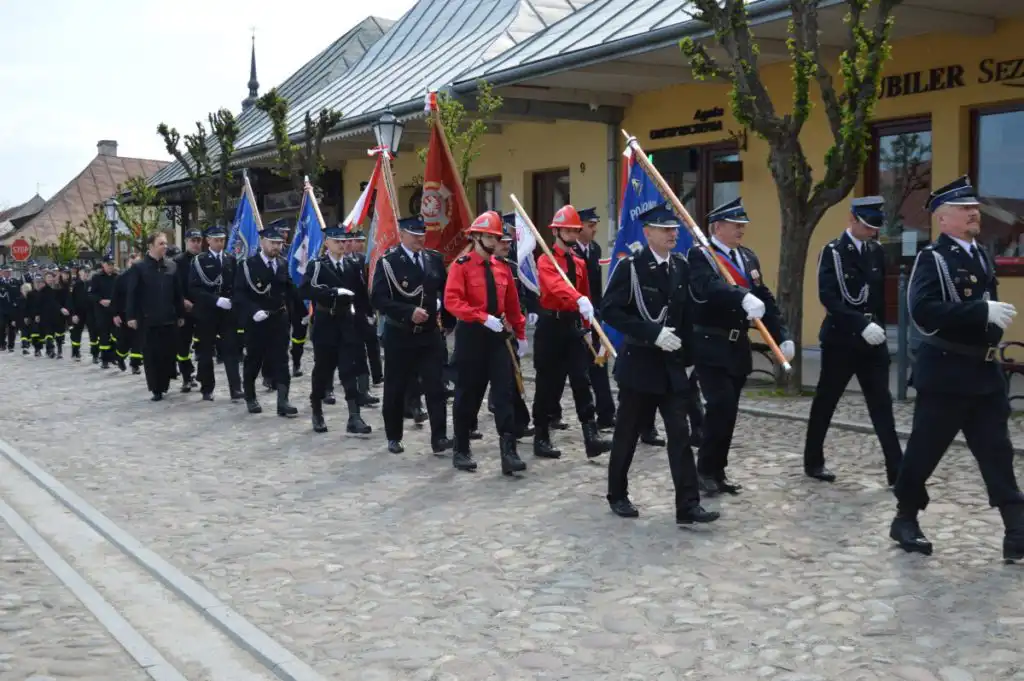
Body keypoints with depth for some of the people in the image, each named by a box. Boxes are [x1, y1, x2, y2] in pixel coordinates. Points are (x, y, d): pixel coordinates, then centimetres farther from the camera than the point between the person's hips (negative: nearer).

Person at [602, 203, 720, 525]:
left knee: (680, 434, -1)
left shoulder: (681, 266, 6)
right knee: (628, 433, 8)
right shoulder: (630, 267, -10)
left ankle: (688, 505, 0)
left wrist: (687, 353, 4)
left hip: (672, 364, 4)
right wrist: (653, 333, -23)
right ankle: (617, 495, 25)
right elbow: (610, 310, -17)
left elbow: (687, 312, 12)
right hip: (639, 361, -4)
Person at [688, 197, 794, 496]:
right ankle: (705, 469, 1)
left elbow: (765, 298, 12)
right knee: (720, 405, -14)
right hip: (711, 346, -7)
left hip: (739, 346, 7)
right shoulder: (699, 255, -9)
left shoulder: (749, 257, 13)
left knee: (729, 410, 9)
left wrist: (782, 336, 3)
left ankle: (718, 471, 20)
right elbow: (710, 286, -30)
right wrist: (744, 297, -46)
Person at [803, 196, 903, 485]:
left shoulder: (876, 252, 8)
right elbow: (828, 298, -19)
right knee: (825, 402, 7)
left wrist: (877, 326, 3)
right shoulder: (832, 252, -9)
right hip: (840, 339, -5)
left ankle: (897, 471, 1)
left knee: (882, 404, 1)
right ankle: (813, 461, 21)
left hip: (872, 339, 5)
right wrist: (862, 324, -27)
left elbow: (881, 293, 16)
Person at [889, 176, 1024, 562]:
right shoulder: (932, 258, -11)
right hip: (945, 372, -7)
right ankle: (905, 519, 21)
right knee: (925, 450, 4)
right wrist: (981, 311, -27)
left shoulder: (982, 257, 14)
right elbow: (924, 311, -26)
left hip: (985, 371, 7)